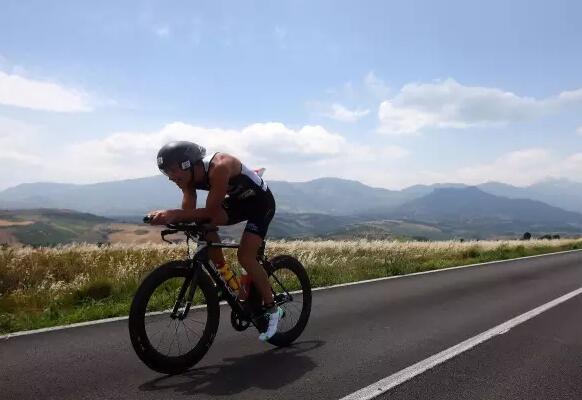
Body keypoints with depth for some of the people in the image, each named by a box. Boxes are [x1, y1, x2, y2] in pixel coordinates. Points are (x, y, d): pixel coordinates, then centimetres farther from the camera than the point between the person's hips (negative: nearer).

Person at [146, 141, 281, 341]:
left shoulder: (219, 167, -36)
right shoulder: (189, 176, -13)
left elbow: (210, 212, -36)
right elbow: (189, 211, -18)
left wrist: (174, 214, -44)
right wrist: (167, 216, -37)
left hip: (261, 202, -7)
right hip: (237, 200, 8)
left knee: (245, 256, -18)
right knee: (203, 224, -14)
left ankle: (272, 309, 0)